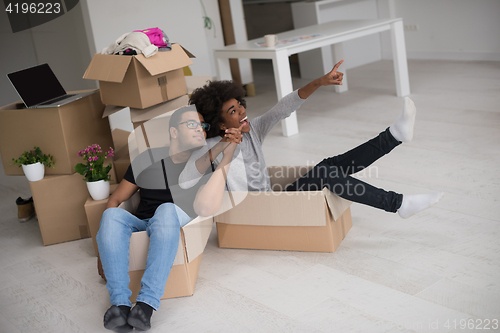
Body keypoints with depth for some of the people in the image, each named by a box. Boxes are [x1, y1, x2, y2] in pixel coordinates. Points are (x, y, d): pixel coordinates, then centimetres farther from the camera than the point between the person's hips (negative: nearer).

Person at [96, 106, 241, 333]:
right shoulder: (148, 160, 5)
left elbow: (206, 207, -23)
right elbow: (116, 200, 11)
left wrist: (226, 160, -24)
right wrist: (106, 233, -8)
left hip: (176, 229, -2)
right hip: (140, 227, 2)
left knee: (167, 210, -35)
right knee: (113, 215, -29)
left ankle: (147, 303, -42)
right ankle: (120, 303, -38)